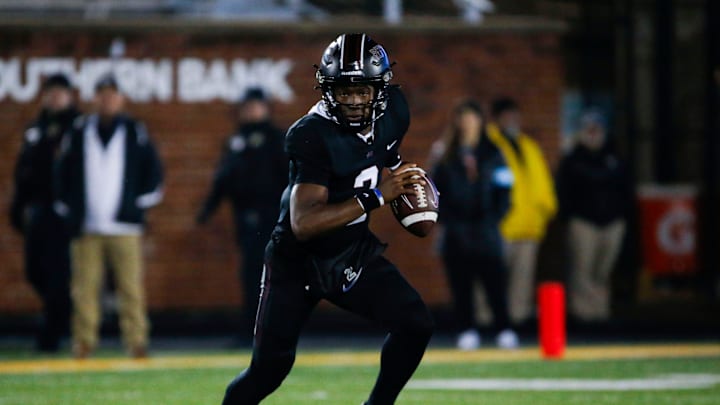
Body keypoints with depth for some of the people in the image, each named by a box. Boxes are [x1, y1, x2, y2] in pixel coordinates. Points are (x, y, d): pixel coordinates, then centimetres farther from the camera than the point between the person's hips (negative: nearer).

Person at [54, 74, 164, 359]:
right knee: (84, 287, -2)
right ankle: (83, 343, 3)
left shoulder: (135, 133, 5)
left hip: (124, 227, -1)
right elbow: (63, 173, 15)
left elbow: (154, 173, 10)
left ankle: (136, 341, -1)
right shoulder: (79, 133, 8)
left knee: (131, 287, -5)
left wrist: (141, 203, 4)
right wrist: (66, 209, 9)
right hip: (86, 226, 1)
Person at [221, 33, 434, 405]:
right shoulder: (313, 136, -29)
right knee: (270, 367, -3)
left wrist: (404, 178, -3)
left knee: (415, 325, -12)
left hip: (354, 253, 5)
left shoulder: (393, 112, -8)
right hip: (298, 262, -5)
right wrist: (376, 196, -39)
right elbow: (303, 224, -38)